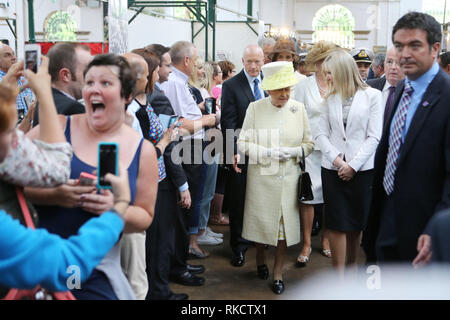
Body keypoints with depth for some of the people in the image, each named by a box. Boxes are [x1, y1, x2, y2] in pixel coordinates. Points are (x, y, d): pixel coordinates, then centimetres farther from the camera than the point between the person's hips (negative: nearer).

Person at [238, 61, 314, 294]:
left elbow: (309, 144, 7)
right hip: (261, 176, -1)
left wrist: (294, 151, -12)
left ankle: (278, 273, 20)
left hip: (288, 176, 1)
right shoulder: (255, 108, -2)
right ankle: (260, 260, 37)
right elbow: (243, 143, -2)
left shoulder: (298, 109, 4)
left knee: (285, 222, 3)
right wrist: (268, 153, -15)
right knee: (261, 219, 8)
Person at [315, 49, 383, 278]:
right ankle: (339, 279, 5)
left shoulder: (372, 95, -2)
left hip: (362, 170, -2)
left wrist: (353, 165, -11)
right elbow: (322, 134, 5)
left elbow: (374, 137, -6)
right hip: (333, 169, 2)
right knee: (337, 224, -1)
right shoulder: (330, 98, 8)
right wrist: (337, 159, -10)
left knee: (356, 224, 9)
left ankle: (352, 268, 26)